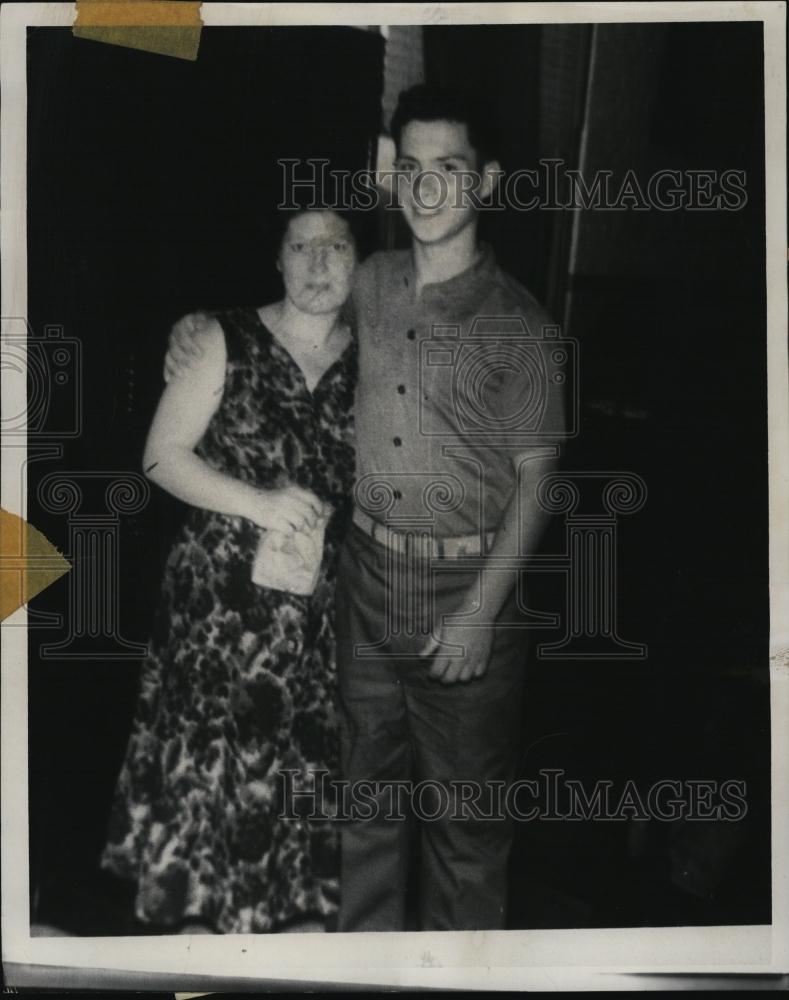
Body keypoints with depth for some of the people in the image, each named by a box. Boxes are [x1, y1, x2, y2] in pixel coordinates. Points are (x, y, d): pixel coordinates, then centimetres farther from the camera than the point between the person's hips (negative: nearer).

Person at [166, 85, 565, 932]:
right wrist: (197, 330, 4)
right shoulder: (368, 286, 4)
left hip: (468, 587, -4)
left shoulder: (516, 322, -10)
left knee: (465, 808, 8)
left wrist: (481, 610, -15)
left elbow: (534, 479, -8)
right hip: (368, 575, 4)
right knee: (367, 785, 17)